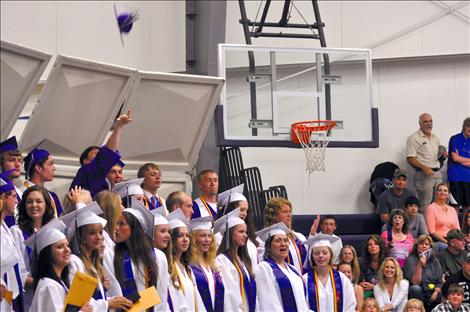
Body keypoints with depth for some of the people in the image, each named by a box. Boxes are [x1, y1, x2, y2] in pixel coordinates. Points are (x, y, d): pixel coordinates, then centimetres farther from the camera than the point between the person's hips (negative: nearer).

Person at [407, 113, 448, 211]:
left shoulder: (435, 138, 19)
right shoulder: (414, 138, -3)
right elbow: (410, 159, -11)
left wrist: (443, 155, 4)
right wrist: (425, 168, -22)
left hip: (437, 174, 7)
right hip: (424, 175, -7)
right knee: (425, 205, -9)